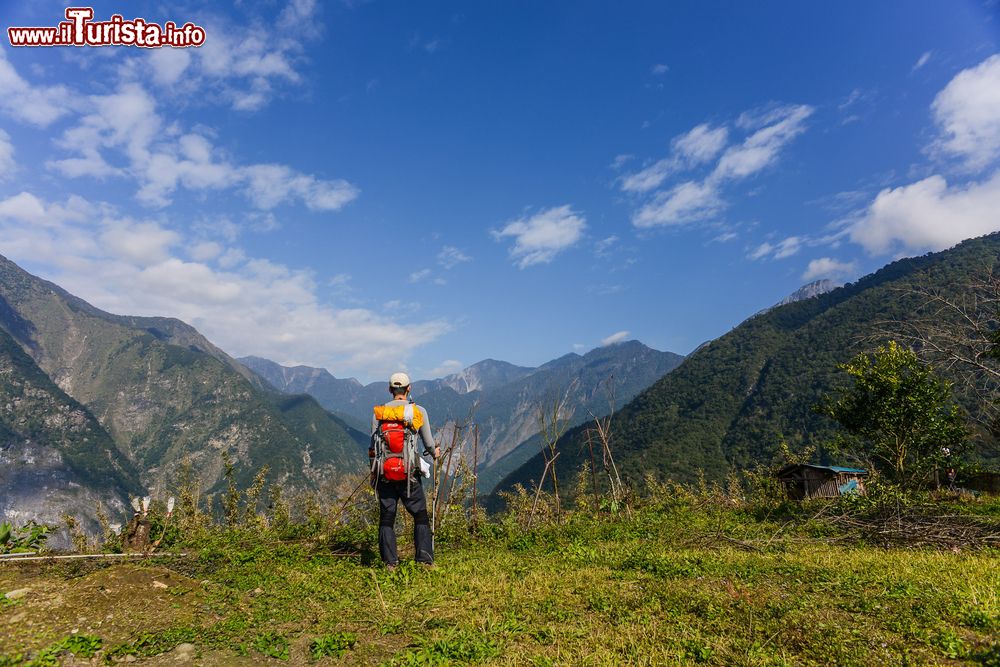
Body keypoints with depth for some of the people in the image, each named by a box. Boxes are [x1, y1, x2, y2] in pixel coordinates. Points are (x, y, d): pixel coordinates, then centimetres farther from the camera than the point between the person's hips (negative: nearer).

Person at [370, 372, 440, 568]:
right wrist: (435, 452, 24)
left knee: (386, 517, 11)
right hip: (410, 472, -1)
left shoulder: (379, 412, 2)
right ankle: (424, 557, 5)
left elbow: (374, 446, 3)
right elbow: (429, 444, 2)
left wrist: (373, 471, 13)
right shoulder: (419, 411, -1)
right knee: (420, 515, 10)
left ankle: (390, 561, 12)